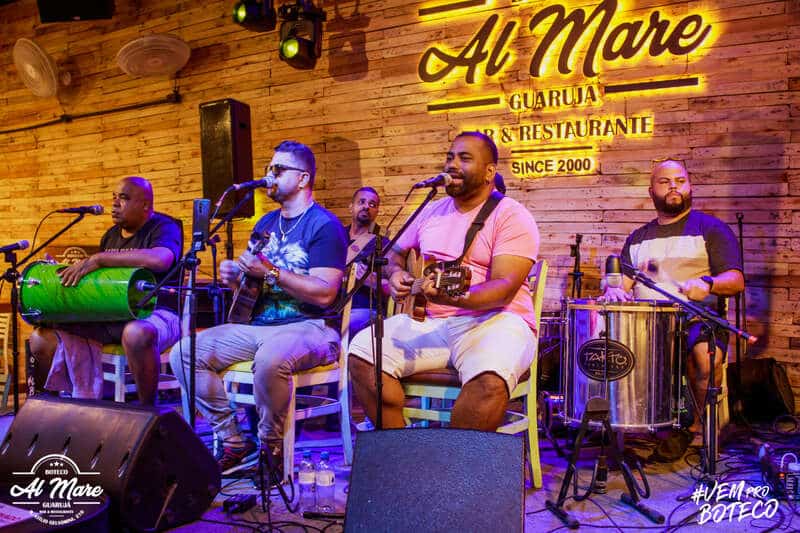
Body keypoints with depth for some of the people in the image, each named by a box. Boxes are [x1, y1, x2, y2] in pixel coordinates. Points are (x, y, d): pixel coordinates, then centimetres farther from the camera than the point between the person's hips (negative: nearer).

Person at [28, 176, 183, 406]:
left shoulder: (163, 228, -6)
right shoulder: (111, 235, 19)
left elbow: (159, 260, -31)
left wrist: (97, 259, -27)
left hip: (155, 312, -7)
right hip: (107, 314, 8)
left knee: (136, 333, -42)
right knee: (41, 338, -9)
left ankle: (148, 409, -19)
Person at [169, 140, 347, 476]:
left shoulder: (324, 225, -6)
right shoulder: (266, 223, 19)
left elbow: (324, 293, -17)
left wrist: (269, 271, -20)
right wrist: (235, 275, 0)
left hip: (310, 326, -8)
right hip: (259, 324, 8)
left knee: (270, 358, -39)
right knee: (185, 352, -8)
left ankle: (272, 449, -11)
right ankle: (235, 445, -1)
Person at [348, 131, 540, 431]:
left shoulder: (512, 216, -4)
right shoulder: (432, 211, 16)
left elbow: (504, 287, -15)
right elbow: (396, 253, 25)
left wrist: (455, 298, -34)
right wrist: (395, 273, 1)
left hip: (494, 320, -5)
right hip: (427, 320, 5)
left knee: (490, 381, -37)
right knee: (362, 351, -18)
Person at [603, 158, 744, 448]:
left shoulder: (710, 228, 7)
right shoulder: (638, 237, 20)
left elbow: (736, 280, -2)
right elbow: (622, 278, 16)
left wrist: (706, 284, -24)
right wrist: (614, 290, -9)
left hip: (698, 318, -3)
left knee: (706, 355, -35)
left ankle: (700, 426, -7)